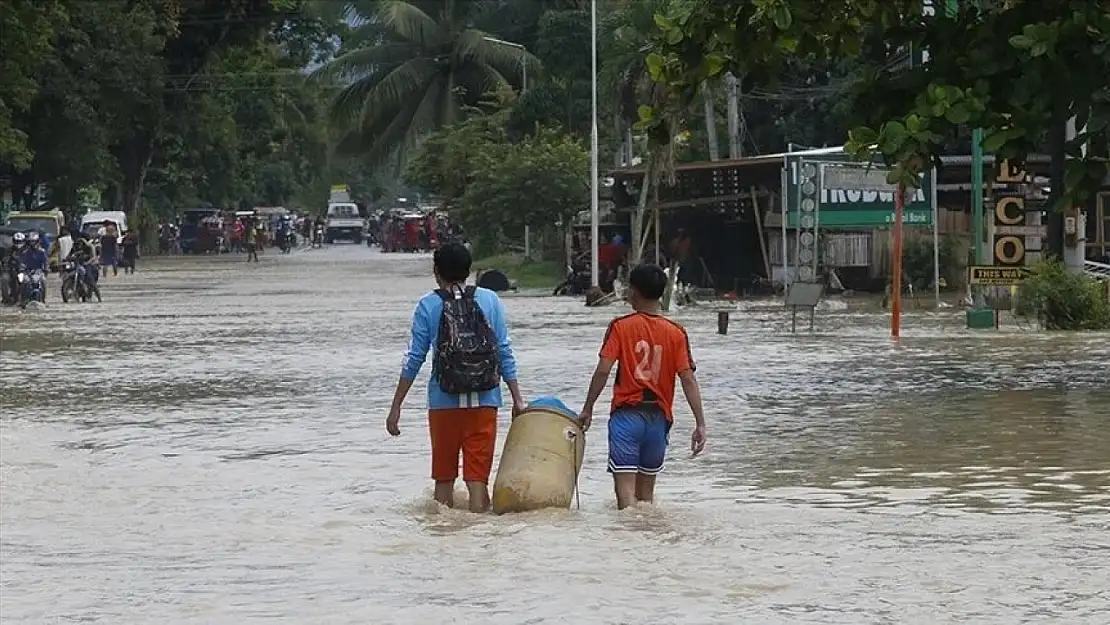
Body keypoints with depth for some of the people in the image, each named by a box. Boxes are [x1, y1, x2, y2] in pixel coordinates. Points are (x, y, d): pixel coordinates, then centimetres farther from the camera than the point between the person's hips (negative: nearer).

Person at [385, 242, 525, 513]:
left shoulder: (428, 306, -1)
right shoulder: (489, 300, 3)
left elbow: (414, 358, -1)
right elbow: (505, 353, 2)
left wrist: (396, 407, 4)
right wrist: (517, 399, 7)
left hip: (444, 402, -1)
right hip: (484, 401, 1)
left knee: (444, 475, 12)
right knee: (478, 475, 3)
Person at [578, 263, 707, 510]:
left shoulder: (621, 327, -5)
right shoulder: (676, 333, 1)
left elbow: (603, 371, -9)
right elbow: (688, 379, -3)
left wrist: (588, 409, 1)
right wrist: (700, 424, -2)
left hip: (627, 414, -3)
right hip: (659, 417, 4)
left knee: (625, 487, -8)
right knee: (646, 490, 17)